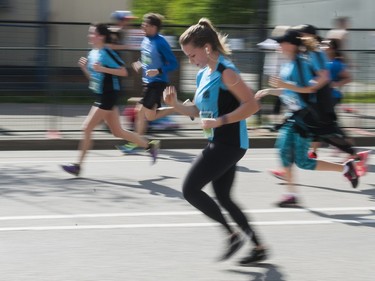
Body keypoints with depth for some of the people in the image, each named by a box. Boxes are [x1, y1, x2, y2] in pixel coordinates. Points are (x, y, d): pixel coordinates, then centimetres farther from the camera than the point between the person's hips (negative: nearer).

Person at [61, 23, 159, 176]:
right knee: (117, 131, 15)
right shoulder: (92, 53, 11)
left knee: (87, 128, -10)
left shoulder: (107, 53, -15)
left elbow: (124, 72, -16)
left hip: (108, 96, -9)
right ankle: (150, 145, 29)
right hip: (101, 96, 9)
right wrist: (84, 68, 1)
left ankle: (78, 165, -3)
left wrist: (103, 69, -24)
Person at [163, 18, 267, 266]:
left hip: (229, 144, -10)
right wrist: (176, 104, 3)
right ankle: (259, 247, 22)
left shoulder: (226, 72, -17)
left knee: (190, 189, -10)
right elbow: (198, 110, 21)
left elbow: (252, 105, -21)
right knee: (223, 198, 14)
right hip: (219, 143, 10)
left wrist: (219, 121, -24)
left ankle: (233, 235, -1)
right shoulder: (203, 75, 11)